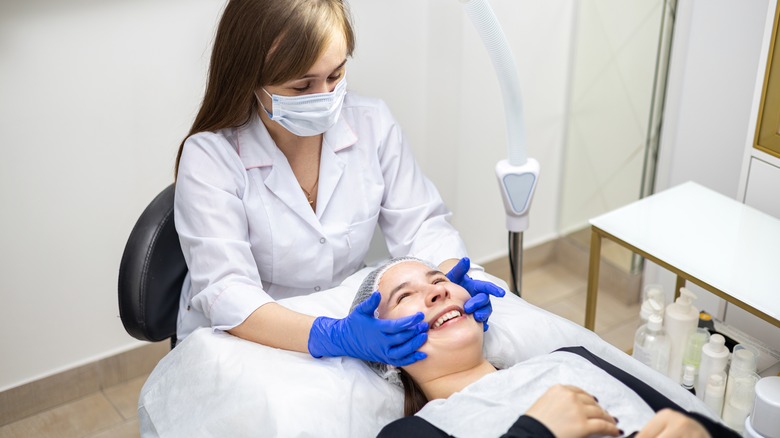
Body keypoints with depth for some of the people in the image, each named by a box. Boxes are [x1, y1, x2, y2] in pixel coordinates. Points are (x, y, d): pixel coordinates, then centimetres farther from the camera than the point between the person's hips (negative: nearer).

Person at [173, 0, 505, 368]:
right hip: (238, 347, -4)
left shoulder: (372, 124, -3)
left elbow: (421, 226, -1)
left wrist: (450, 276, -23)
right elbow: (227, 293, -25)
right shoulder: (209, 156, -17)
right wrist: (332, 337, -41)